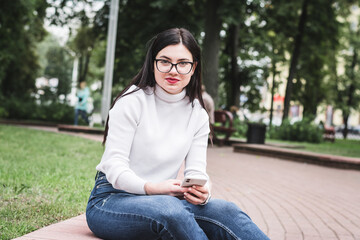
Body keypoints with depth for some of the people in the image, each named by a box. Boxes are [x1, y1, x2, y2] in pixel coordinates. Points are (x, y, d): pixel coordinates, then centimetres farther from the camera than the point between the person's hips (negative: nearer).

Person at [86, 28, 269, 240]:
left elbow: (196, 171, 2)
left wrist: (201, 192, -22)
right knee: (171, 210, -37)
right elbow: (114, 167, -13)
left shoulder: (198, 115, 8)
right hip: (111, 200, -4)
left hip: (164, 201, 4)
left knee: (226, 211, -26)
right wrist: (151, 188, -31)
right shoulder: (133, 101, -7)